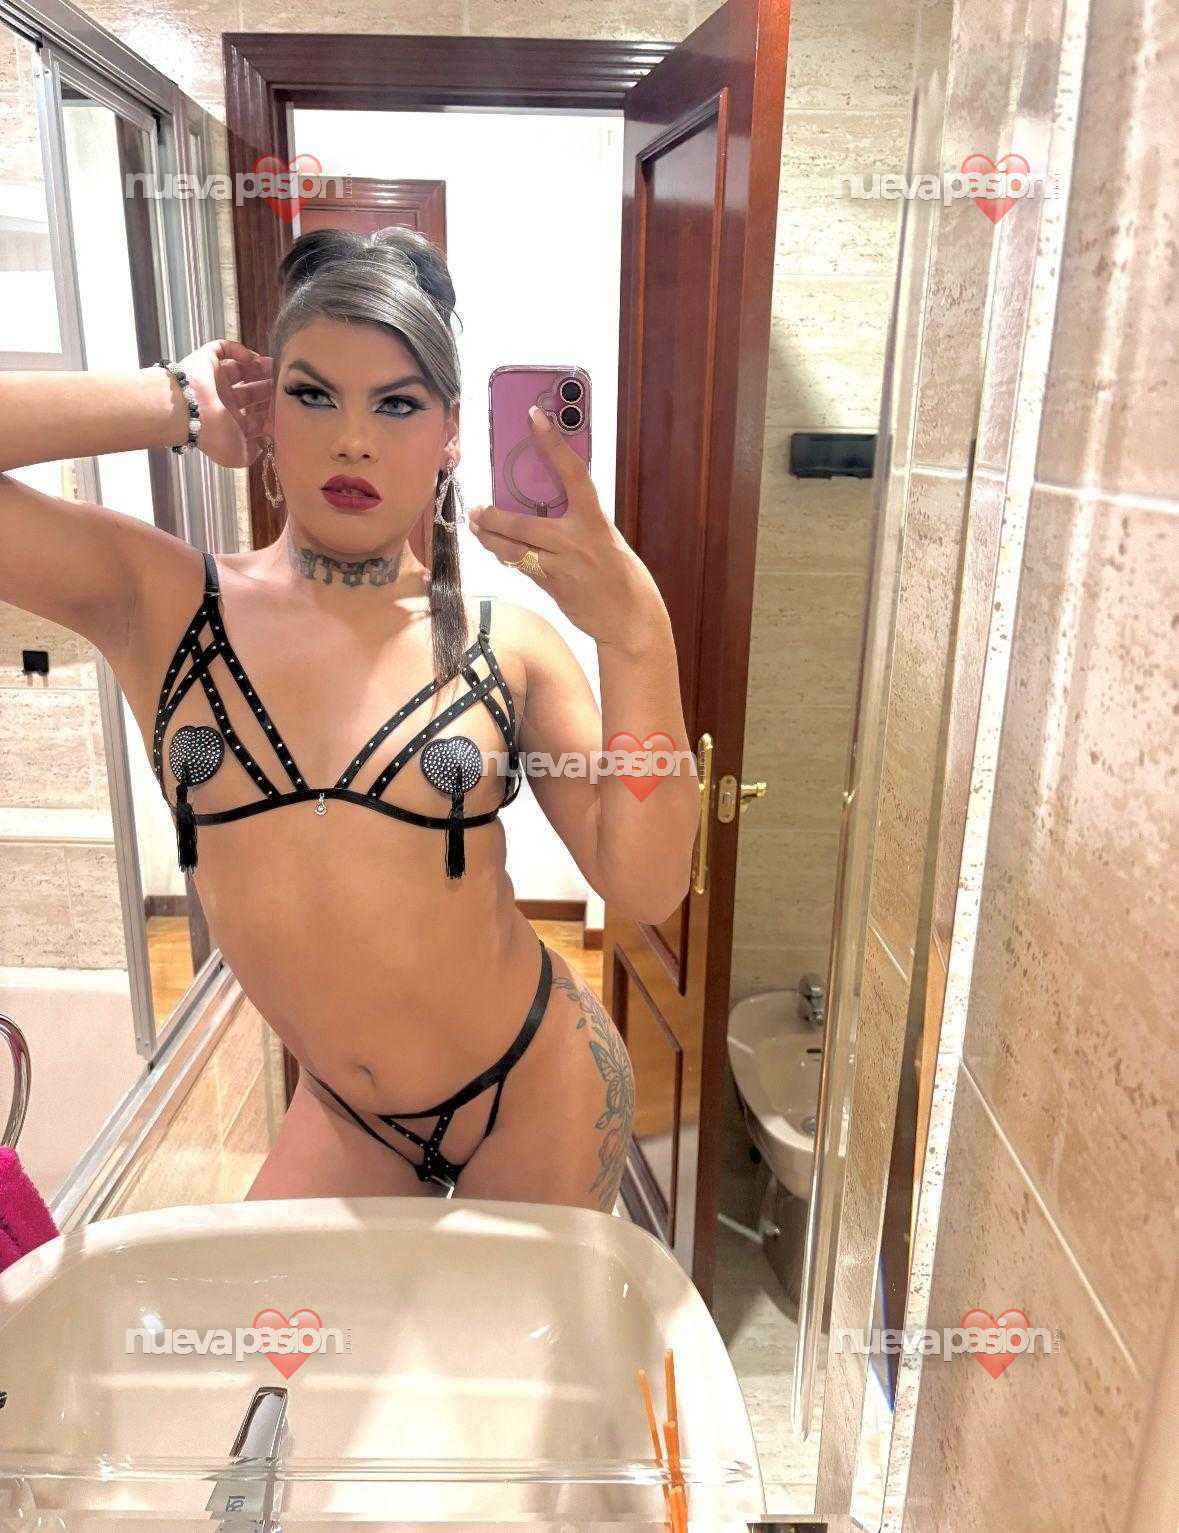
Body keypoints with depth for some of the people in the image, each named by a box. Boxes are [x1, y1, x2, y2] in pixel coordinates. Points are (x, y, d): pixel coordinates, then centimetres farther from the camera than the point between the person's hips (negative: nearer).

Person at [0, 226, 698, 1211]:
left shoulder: (508, 640, -12)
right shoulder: (159, 602, -9)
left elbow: (645, 889, -18)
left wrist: (634, 633, -28)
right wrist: (175, 406, -16)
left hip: (537, 1094, -1)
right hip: (345, 1114, 2)